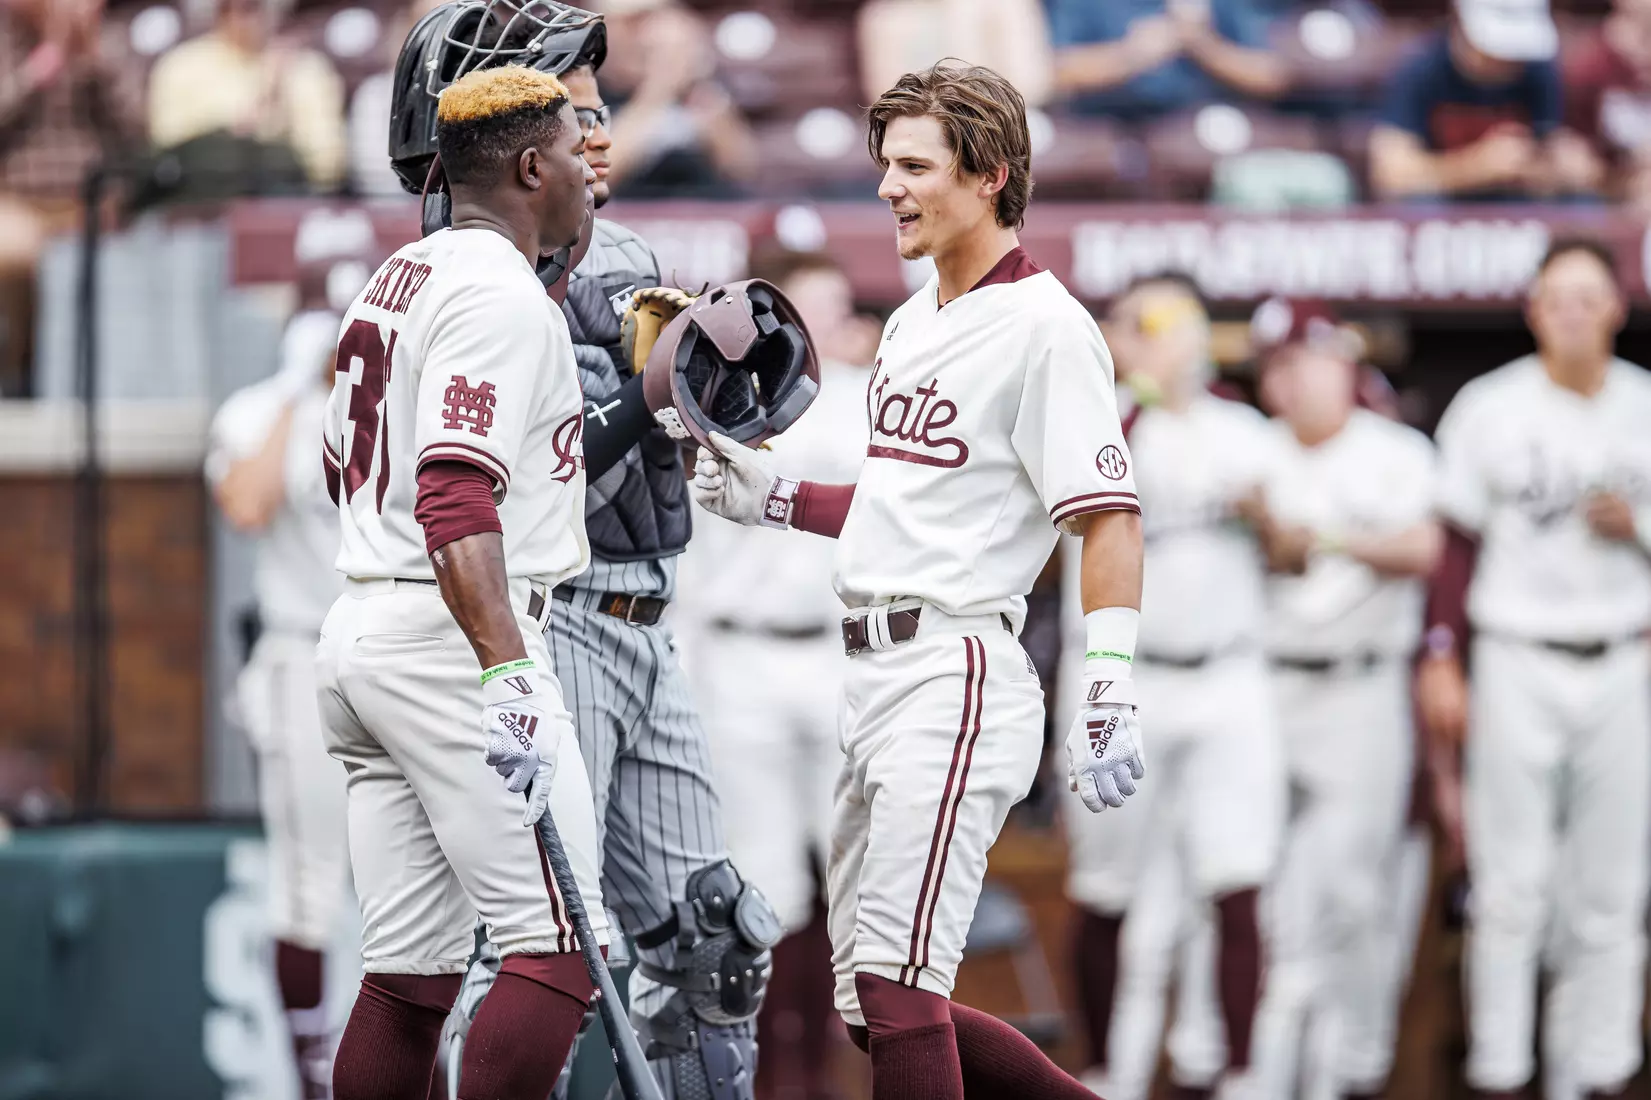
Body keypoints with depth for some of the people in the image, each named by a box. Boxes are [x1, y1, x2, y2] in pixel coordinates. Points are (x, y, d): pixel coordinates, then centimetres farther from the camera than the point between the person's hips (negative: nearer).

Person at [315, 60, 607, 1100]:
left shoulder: (399, 277, 16)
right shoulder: (502, 294, -13)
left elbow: (346, 464, 28)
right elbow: (456, 496, -25)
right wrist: (505, 671, -33)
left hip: (362, 625, 10)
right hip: (456, 637, -10)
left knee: (412, 973, 8)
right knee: (561, 945, -10)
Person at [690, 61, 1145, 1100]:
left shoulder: (1043, 325, -10)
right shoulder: (913, 322, 18)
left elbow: (1111, 516, -16)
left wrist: (1109, 693, -25)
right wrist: (773, 497, 18)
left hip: (958, 672, -10)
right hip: (875, 677, 10)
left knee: (897, 982, -16)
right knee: (875, 1000, 11)